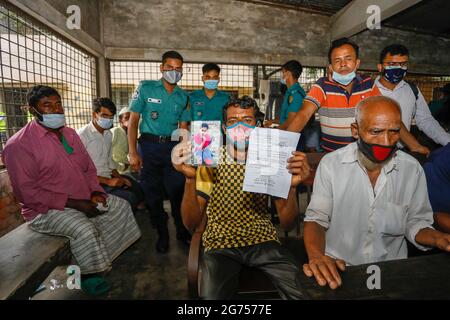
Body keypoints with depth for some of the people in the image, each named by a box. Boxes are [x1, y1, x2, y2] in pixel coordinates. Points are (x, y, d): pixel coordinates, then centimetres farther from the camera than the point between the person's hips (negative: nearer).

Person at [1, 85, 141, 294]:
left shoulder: (70, 133, 7)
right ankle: (88, 275, -3)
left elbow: (88, 168, 13)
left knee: (121, 206, 5)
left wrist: (95, 191, -6)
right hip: (46, 209, -8)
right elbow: (27, 193, -20)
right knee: (85, 229, -31)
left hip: (84, 199, 8)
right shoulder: (19, 144, -16)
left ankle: (111, 255, 15)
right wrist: (73, 203, -23)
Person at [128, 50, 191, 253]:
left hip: (172, 147, 2)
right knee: (153, 193, 7)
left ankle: (182, 231, 23)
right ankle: (162, 234, 25)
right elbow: (133, 121, -1)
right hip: (149, 146, -1)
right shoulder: (146, 88, 1)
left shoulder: (183, 97, 10)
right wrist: (133, 153, -9)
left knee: (178, 191, 2)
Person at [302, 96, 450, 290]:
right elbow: (316, 218, -12)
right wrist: (316, 256, -29)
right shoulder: (331, 164, -10)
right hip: (338, 268, -3)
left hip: (392, 269, 3)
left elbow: (415, 223, 7)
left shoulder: (413, 169, -1)